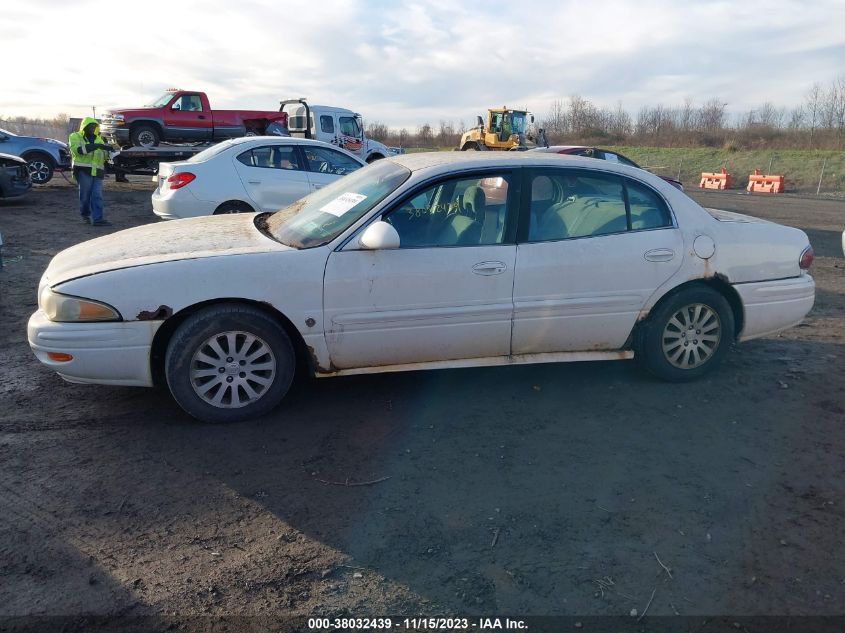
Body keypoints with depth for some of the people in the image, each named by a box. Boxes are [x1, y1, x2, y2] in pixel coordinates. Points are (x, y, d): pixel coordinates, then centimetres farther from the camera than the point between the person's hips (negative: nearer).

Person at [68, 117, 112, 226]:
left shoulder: (98, 139, 22)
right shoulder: (75, 137, 6)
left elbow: (104, 156, 18)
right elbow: (78, 149, -15)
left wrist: (109, 150, -5)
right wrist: (96, 146, -22)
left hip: (97, 171, 4)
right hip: (83, 170, -4)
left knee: (97, 195, -6)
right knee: (85, 194, 1)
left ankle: (97, 219, -10)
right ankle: (85, 215, 21)